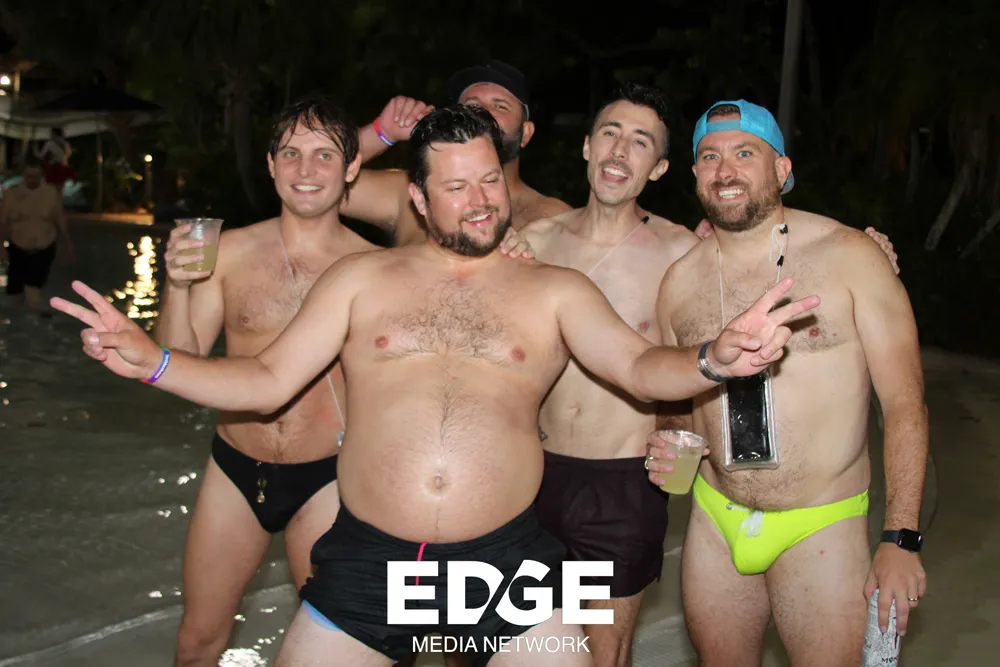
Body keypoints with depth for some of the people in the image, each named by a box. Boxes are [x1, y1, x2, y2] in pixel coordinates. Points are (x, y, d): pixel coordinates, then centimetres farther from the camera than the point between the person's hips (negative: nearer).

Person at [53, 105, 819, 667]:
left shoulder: (555, 290, 4)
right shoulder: (361, 278, 7)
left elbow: (640, 366, -8)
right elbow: (266, 380, 5)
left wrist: (713, 358, -30)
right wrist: (150, 360, -9)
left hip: (508, 557, -1)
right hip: (366, 559, 2)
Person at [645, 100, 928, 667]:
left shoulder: (848, 256, -10)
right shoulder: (680, 282, 1)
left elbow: (905, 401, -10)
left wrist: (901, 539, -15)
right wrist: (670, 448, -6)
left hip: (821, 529, -3)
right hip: (715, 520, 4)